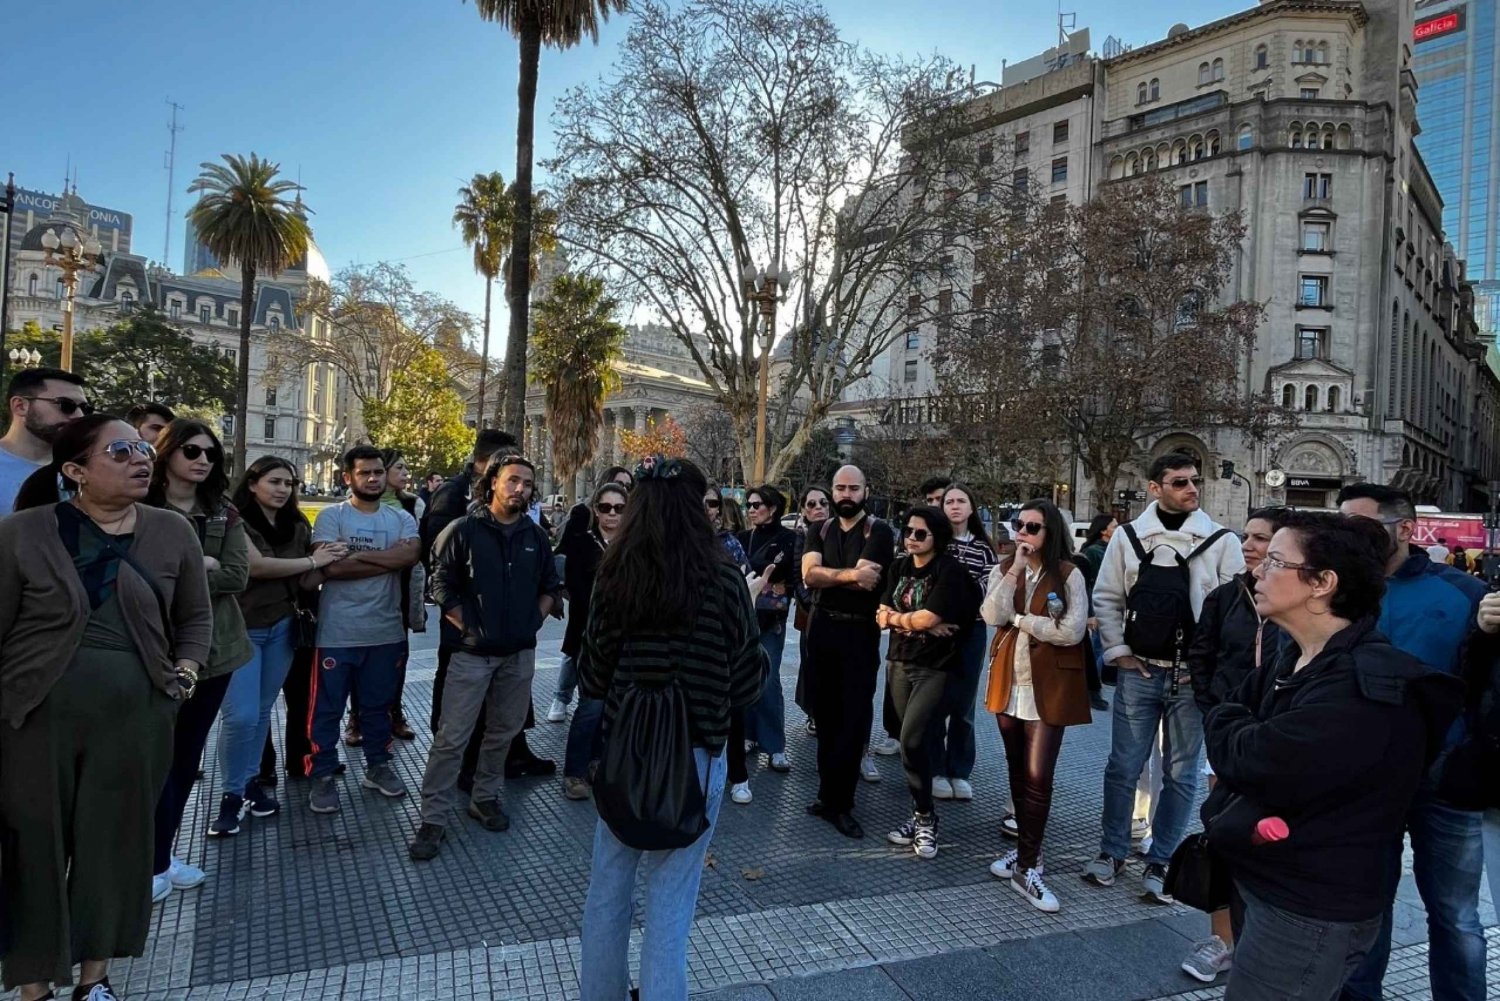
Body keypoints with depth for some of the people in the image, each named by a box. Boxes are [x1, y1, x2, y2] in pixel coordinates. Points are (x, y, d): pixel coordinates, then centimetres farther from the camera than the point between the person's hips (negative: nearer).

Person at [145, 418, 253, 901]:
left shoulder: (224, 513, 6)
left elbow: (238, 577, -4)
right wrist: (197, 567, -15)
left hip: (213, 648, 5)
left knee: (189, 754, 14)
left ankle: (163, 852, 28)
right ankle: (155, 861, 15)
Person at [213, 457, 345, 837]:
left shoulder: (298, 527, 7)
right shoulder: (235, 520, -9)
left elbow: (307, 582, 8)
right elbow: (256, 565, -21)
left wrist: (328, 563, -12)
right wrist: (312, 561, -14)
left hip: (282, 628, 5)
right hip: (242, 628, -5)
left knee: (262, 711, 13)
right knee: (240, 716, -8)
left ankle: (251, 781, 27)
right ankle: (232, 794, 9)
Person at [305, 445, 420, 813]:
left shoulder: (402, 518, 5)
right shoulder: (331, 516, -5)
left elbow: (411, 554, -14)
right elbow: (332, 566, -19)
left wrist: (359, 554, -17)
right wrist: (389, 559, -15)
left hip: (386, 631, 3)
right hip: (337, 632, -3)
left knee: (378, 705, 17)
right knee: (327, 708, 6)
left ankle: (378, 766, 32)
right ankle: (323, 776, 19)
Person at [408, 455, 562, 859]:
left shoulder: (536, 536, 6)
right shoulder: (464, 530, -6)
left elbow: (551, 587, 14)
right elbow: (442, 585, -5)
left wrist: (534, 620, 1)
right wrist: (467, 628, -9)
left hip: (520, 653, 4)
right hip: (473, 651, -4)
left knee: (503, 732, 15)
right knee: (452, 737, -3)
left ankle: (485, 797, 32)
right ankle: (433, 818, 7)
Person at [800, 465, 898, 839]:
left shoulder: (879, 531, -6)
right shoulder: (820, 531, 8)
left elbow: (866, 581, -20)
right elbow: (808, 575, -9)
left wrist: (827, 575, -10)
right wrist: (850, 574, -19)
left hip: (860, 632, -4)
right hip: (821, 627, 5)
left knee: (854, 717, -1)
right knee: (825, 712, 11)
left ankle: (837, 801, 10)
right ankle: (833, 796, 23)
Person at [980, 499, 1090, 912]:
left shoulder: (1069, 575, -7)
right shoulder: (1003, 571, 5)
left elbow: (1072, 631, -17)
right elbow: (992, 616, -12)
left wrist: (1019, 619, -11)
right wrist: (1015, 571, -17)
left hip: (1049, 688, -4)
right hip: (1009, 684, 5)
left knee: (1037, 778, -7)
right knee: (1018, 773, 15)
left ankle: (1027, 868, 2)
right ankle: (1025, 846, 31)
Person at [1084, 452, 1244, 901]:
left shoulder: (1222, 541, -2)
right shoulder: (1128, 536, 2)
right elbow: (1106, 598, 7)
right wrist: (1118, 652, 1)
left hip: (1193, 677, 0)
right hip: (1138, 671, 1)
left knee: (1180, 775, 8)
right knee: (1123, 767, 8)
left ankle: (1159, 862, 23)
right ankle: (1112, 852, 24)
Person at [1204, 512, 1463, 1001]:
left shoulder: (1365, 688, -26)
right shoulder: (1296, 659, 8)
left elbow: (1251, 761, -26)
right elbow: (1234, 711, 9)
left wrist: (1227, 725, -7)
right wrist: (1241, 733, -11)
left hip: (1310, 910, -9)